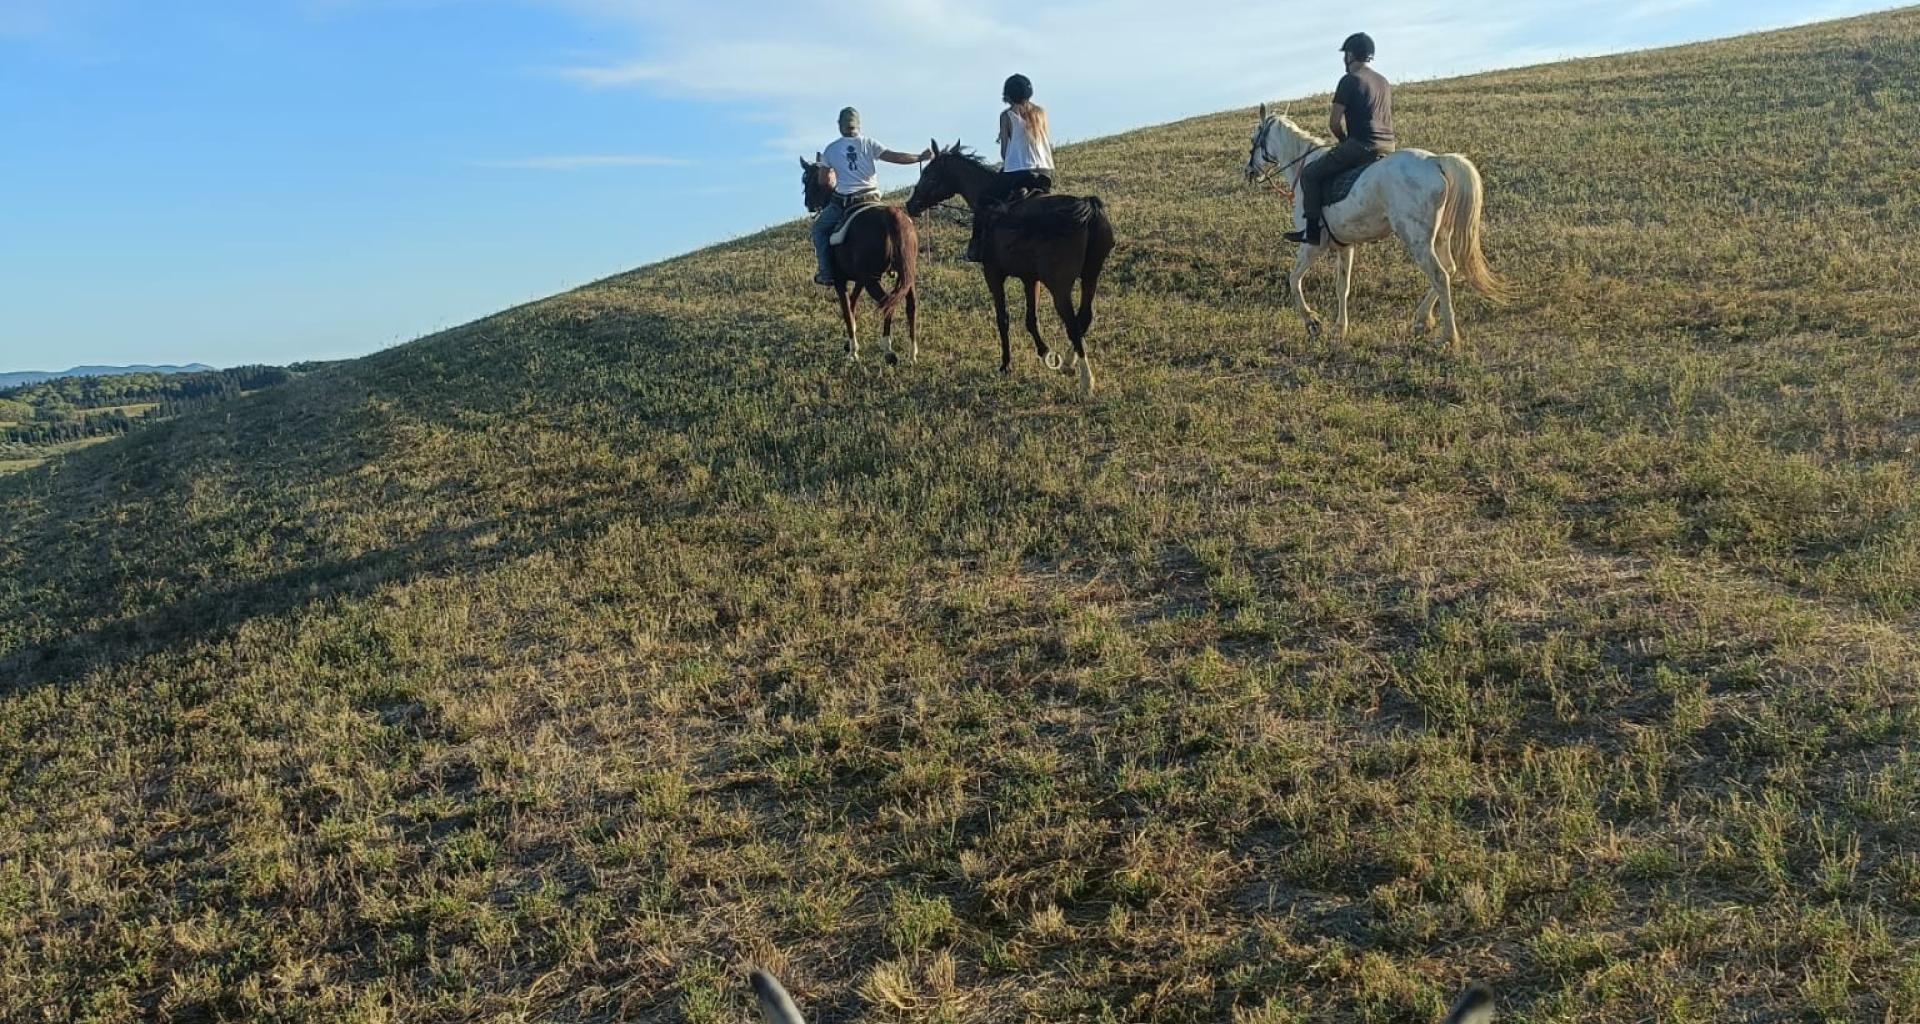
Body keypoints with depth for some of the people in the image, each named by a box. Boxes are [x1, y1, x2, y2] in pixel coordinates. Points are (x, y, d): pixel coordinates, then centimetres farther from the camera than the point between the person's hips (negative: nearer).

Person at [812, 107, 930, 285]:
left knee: (819, 228, 17)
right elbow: (894, 157, -6)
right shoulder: (868, 143, 2)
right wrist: (920, 158, 3)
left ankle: (825, 272, 5)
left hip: (843, 201, -1)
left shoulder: (830, 149, 3)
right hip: (871, 198, 1)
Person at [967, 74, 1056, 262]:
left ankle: (976, 248, 5)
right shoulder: (1040, 112, 11)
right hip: (1046, 173, 5)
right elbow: (1050, 146, 11)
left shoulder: (1007, 115, -2)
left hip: (1017, 172, -5)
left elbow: (1004, 150, -1)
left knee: (984, 202, 11)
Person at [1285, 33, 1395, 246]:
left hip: (1361, 145, -8)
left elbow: (1334, 122, -10)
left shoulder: (1350, 80, -6)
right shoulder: (1385, 83, 19)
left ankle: (1312, 229, -5)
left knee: (1311, 174, 1)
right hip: (1388, 147, 8)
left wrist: (1345, 141, 10)